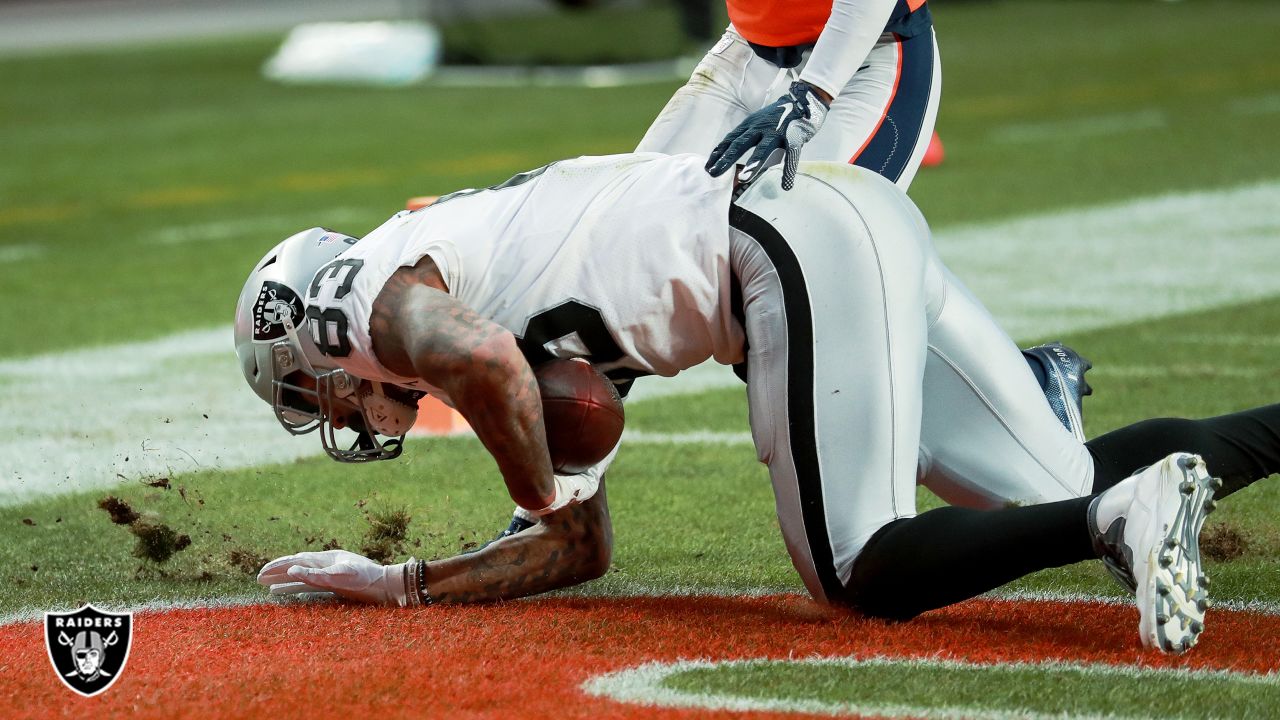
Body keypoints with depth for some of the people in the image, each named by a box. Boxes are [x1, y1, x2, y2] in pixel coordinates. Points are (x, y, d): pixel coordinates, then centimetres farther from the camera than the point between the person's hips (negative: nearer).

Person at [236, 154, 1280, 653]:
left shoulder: (382, 297, 2)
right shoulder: (530, 381, 28)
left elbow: (481, 354, -24)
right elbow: (583, 555, 30)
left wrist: (538, 494, -6)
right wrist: (398, 585, 30)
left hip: (803, 244, -9)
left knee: (862, 573, -14)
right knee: (1061, 498, 5)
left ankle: (1121, 515, -26)